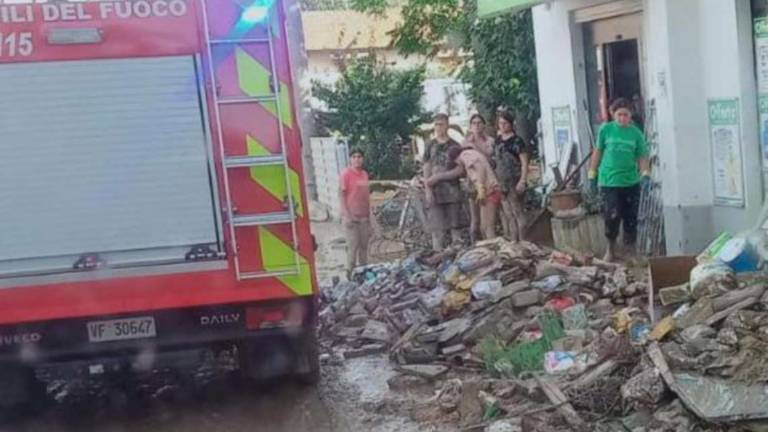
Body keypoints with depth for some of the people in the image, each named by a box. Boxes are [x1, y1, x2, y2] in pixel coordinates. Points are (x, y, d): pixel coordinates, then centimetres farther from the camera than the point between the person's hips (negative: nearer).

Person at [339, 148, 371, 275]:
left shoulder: (364, 174, 13)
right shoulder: (346, 173, -6)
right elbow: (341, 194, -10)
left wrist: (369, 215, 16)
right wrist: (347, 215, -16)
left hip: (363, 216, 6)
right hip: (351, 216, -6)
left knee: (364, 245, 9)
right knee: (353, 245, -7)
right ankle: (350, 272, 0)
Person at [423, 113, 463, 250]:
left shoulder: (455, 146, 6)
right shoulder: (431, 146, 8)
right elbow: (426, 169, 5)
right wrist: (428, 190, -3)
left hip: (452, 189, -1)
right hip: (435, 189, 1)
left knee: (455, 224, 0)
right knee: (437, 227, 1)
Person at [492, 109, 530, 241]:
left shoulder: (517, 141, -7)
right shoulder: (498, 140, 12)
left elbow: (524, 163, -10)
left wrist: (522, 181, -18)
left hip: (514, 183, -6)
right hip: (501, 183, 6)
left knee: (517, 212, -4)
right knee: (506, 214, 8)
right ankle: (511, 242, 13)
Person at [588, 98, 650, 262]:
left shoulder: (636, 133, 1)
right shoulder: (606, 129, -1)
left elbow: (642, 156, 2)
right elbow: (597, 151, 8)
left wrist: (645, 172, -14)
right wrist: (592, 173, 8)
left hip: (631, 182, 1)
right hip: (609, 181, -1)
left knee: (631, 218, 7)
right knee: (612, 216, -9)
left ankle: (631, 250, 22)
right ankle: (611, 249, 13)